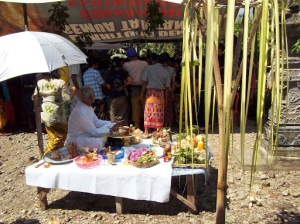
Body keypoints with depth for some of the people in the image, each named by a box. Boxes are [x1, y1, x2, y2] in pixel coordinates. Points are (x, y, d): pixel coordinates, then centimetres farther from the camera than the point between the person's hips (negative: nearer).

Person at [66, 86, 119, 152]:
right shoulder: (80, 112, -28)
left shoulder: (88, 106, 0)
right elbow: (95, 132, -24)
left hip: (86, 135, 9)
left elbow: (96, 122, 5)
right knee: (98, 142, -31)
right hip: (76, 141, -9)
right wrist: (110, 129, -16)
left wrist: (112, 124, -6)